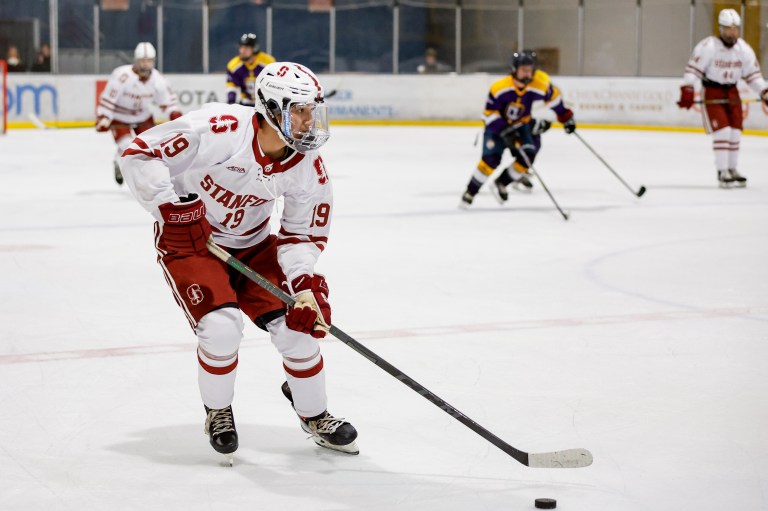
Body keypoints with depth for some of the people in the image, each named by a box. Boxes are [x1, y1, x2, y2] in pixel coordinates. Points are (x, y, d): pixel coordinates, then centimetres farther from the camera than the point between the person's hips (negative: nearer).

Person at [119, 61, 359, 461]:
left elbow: (303, 235, -4)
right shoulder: (218, 129, -31)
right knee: (222, 325, -23)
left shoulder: (308, 167, -13)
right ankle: (218, 412, 7)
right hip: (188, 239, -5)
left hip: (252, 245, 5)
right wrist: (173, 210, -30)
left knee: (299, 322, -6)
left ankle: (314, 414, 21)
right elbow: (140, 155, -25)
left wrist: (306, 284, -21)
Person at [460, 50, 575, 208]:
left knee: (527, 155, -17)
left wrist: (566, 117, 4)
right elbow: (490, 113, -20)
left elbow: (553, 97, 0)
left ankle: (501, 183, 2)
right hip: (497, 124, -3)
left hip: (523, 124, 3)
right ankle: (470, 192, -5)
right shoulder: (499, 87, -27)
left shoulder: (541, 83, -20)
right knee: (491, 158, -18)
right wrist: (505, 131, -28)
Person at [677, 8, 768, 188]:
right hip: (711, 92, -5)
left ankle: (733, 170, 20)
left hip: (732, 92, 5)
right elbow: (693, 68, -18)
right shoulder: (708, 46, -18)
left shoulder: (744, 49, -2)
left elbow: (753, 74, 5)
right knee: (722, 131, -14)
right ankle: (722, 172, -8)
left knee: (735, 131, 6)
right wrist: (687, 91, -26)